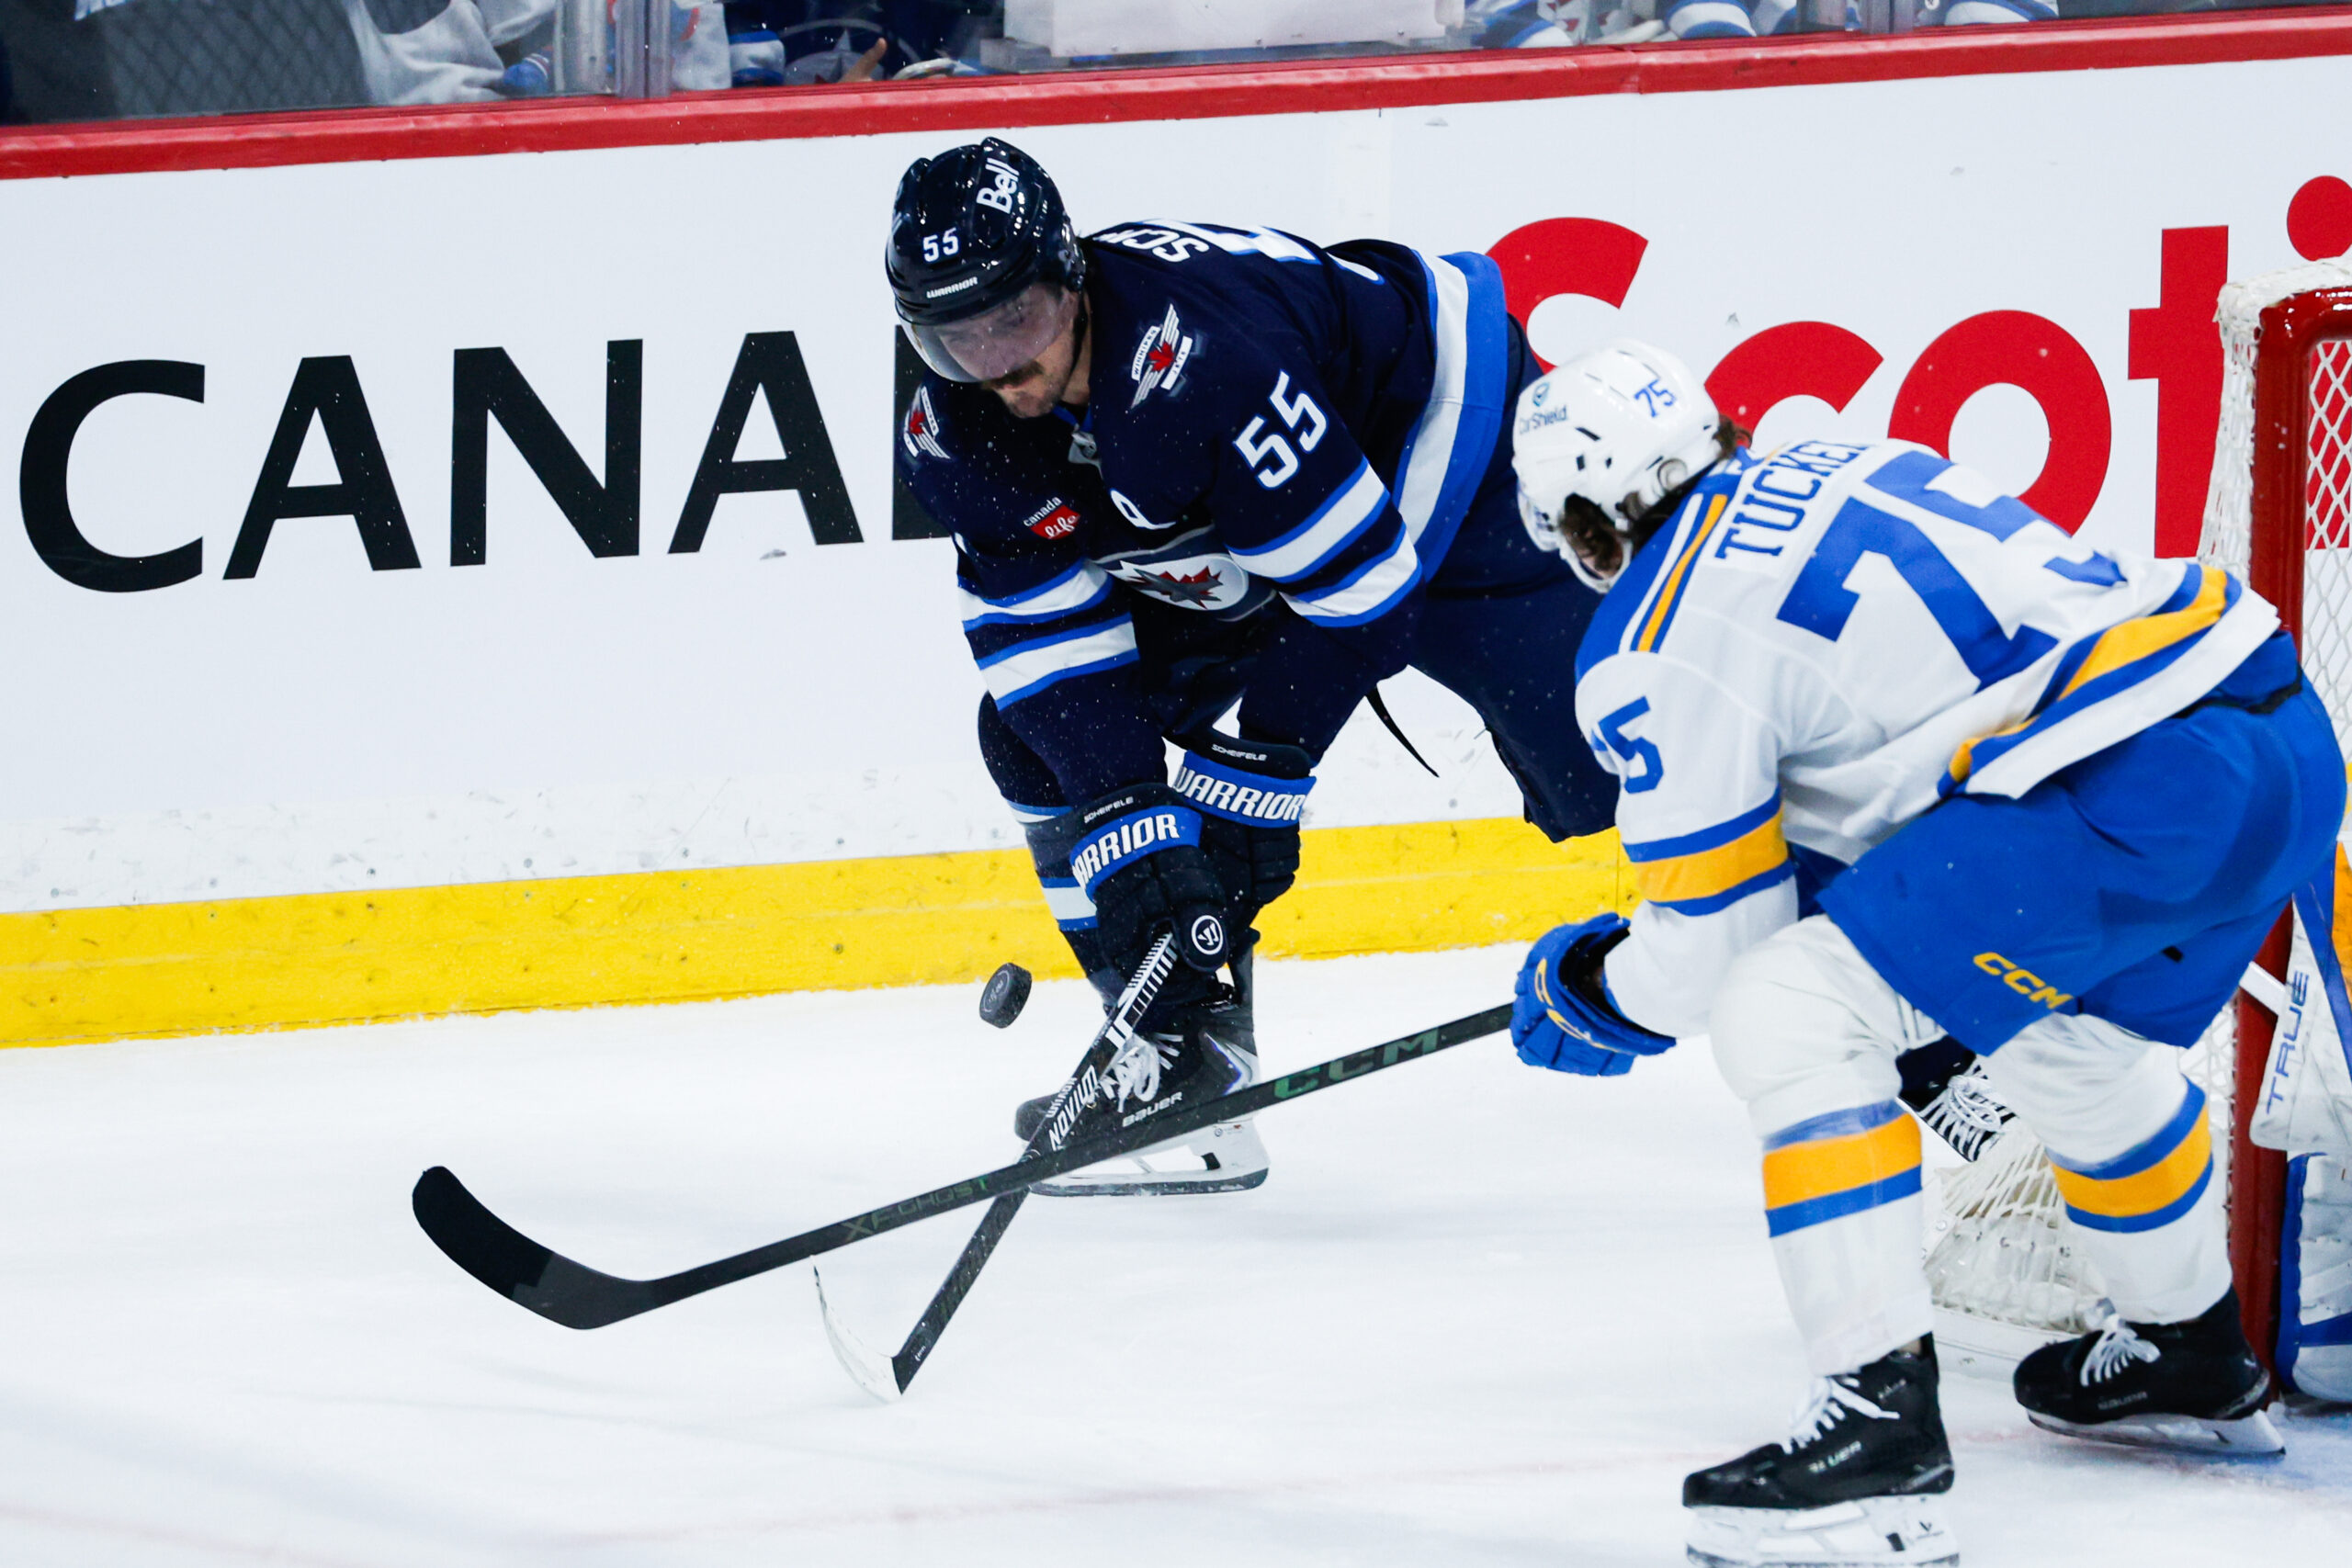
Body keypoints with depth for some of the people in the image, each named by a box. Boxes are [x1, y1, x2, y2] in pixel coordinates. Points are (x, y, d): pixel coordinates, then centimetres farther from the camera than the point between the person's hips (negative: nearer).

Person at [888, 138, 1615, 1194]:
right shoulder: (953, 434, -16)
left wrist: (1252, 780, -25)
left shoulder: (1199, 353, -39)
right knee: (1039, 732, -1)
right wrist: (1132, 838, -25)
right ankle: (1185, 1056, 6)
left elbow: (1356, 580, -32)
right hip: (1214, 545, 7)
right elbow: (1044, 632, -13)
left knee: (1597, 764, -18)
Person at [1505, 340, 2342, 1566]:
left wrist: (1594, 996, 26)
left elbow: (1713, 938, 6)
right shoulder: (1851, 474, 23)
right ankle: (2191, 1362, 53)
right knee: (2065, 1033, 34)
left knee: (1788, 1017, -7)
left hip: (2135, 796, -9)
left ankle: (1881, 1428, -13)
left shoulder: (1655, 647, 0)